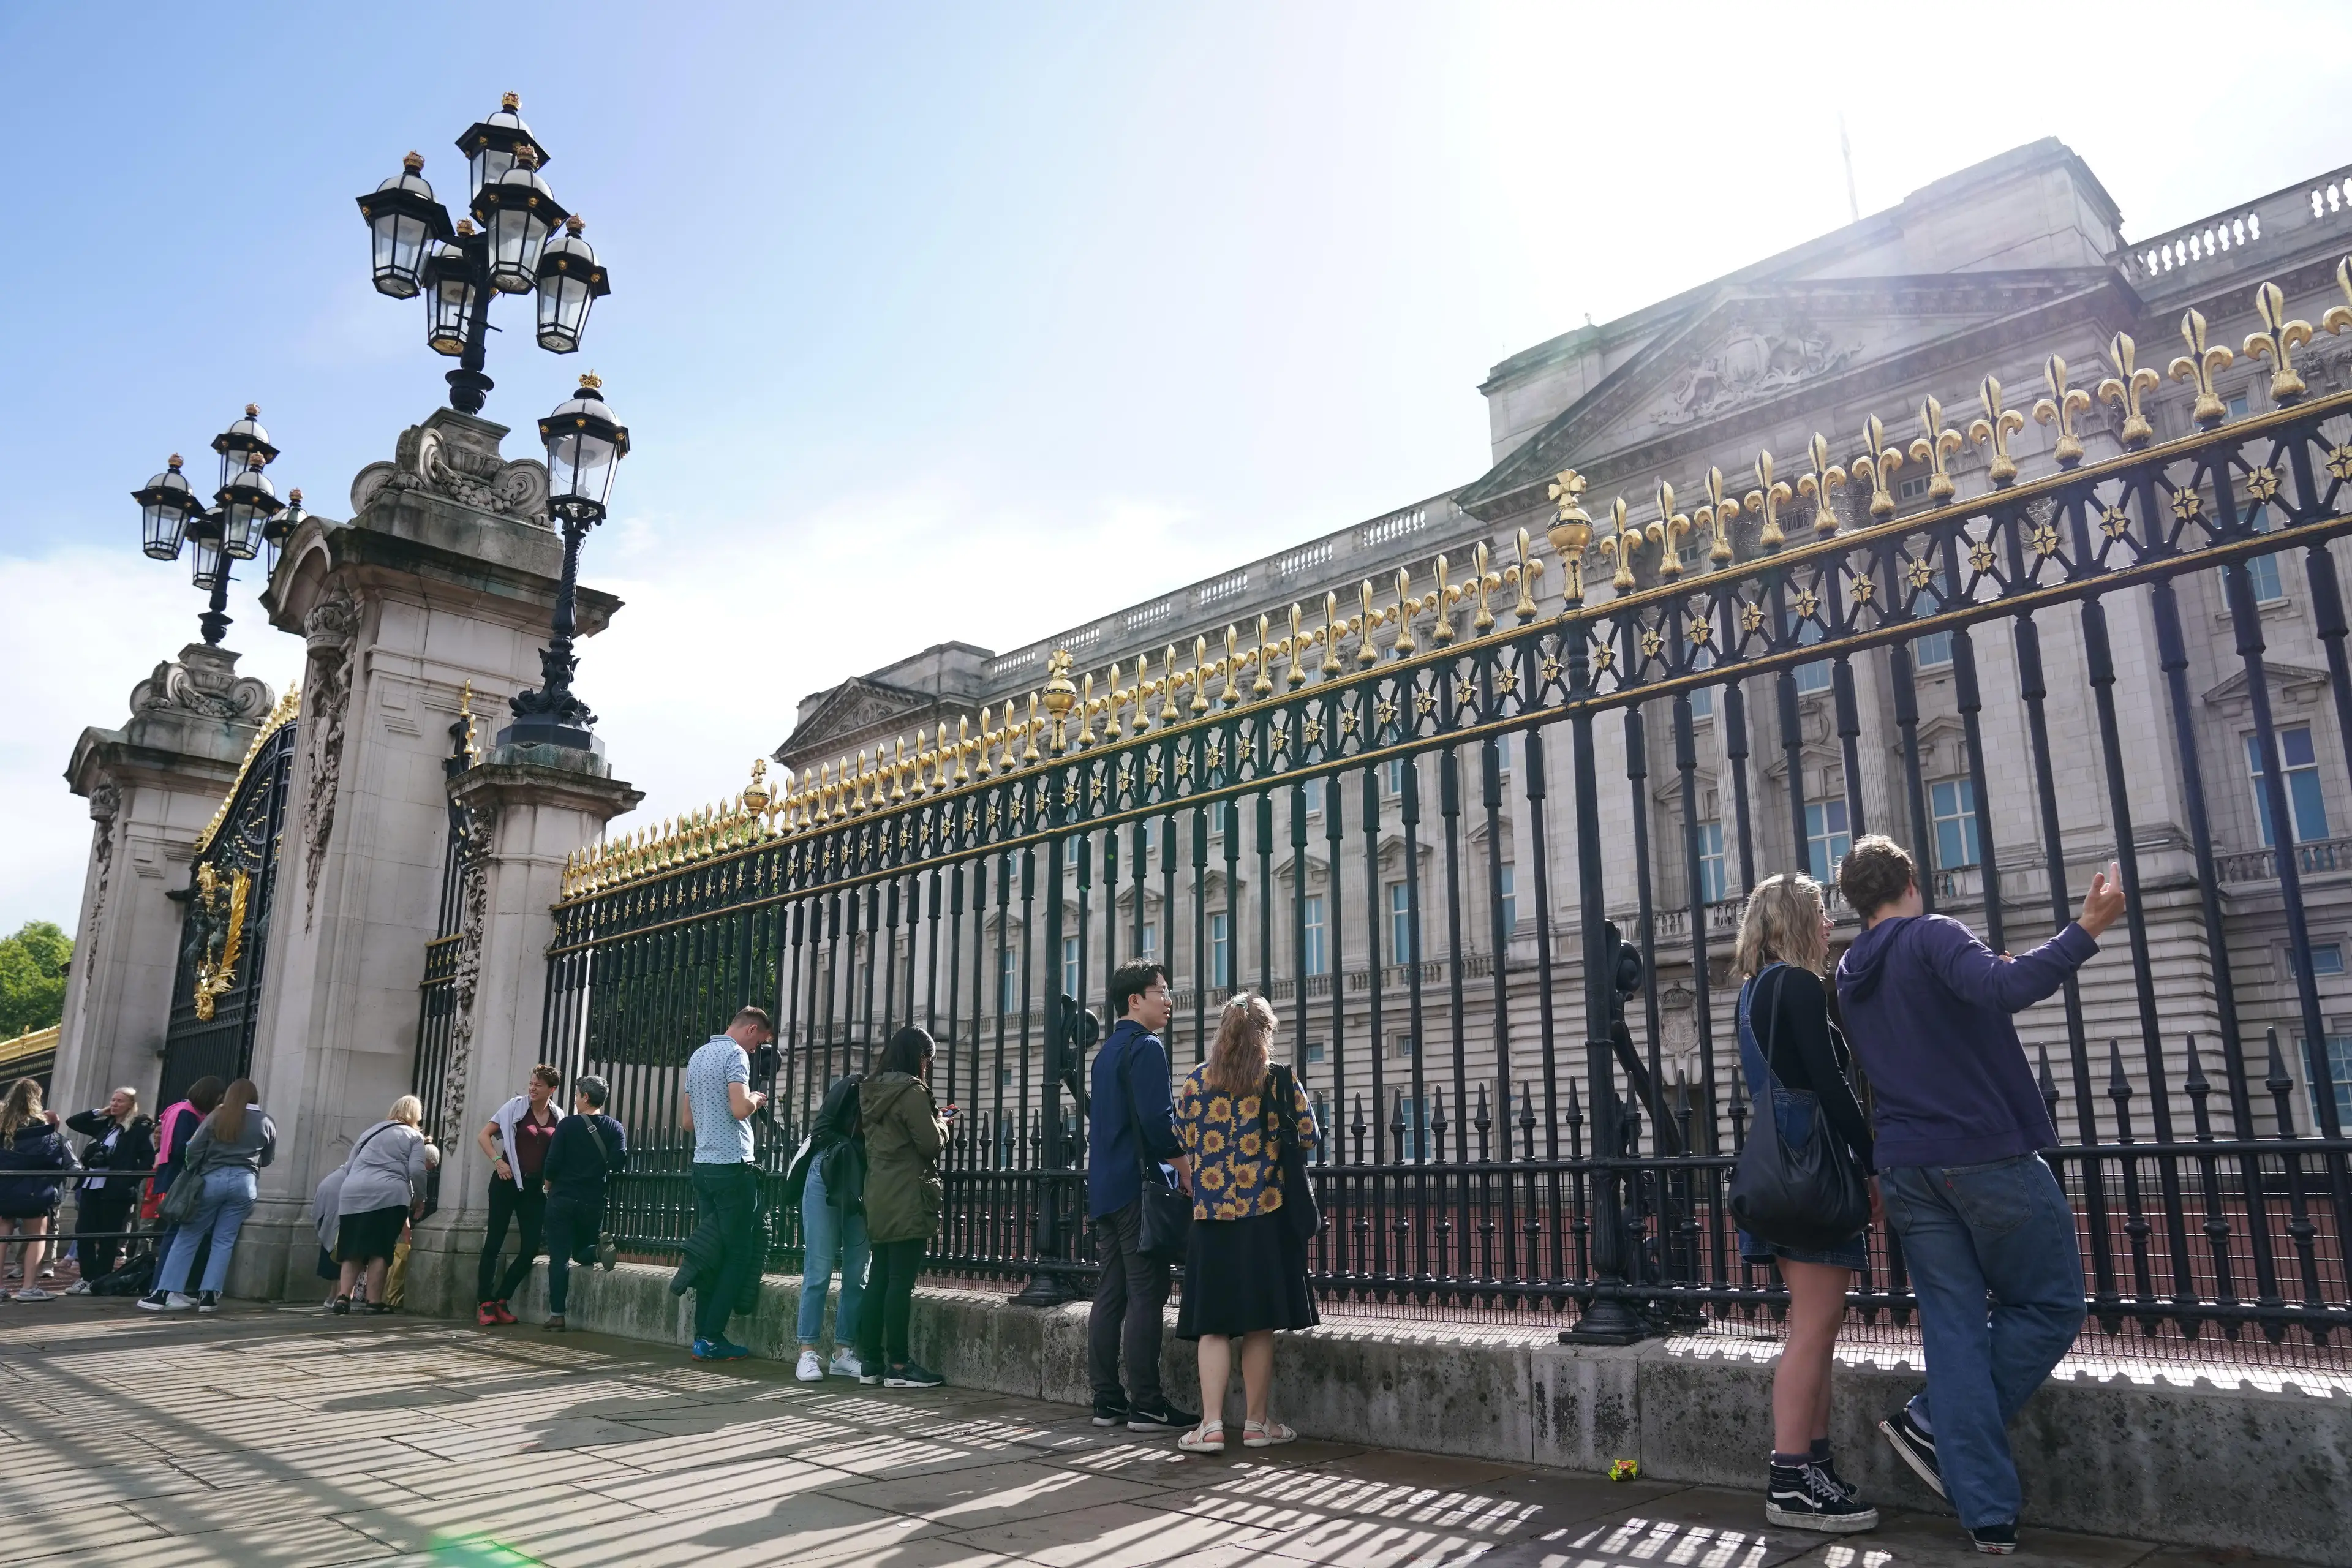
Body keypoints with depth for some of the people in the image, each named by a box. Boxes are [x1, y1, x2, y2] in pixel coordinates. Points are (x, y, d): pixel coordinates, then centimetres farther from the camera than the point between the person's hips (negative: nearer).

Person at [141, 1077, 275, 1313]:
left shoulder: (218, 1116, 5)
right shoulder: (267, 1124, 7)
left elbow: (194, 1150, 0)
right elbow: (266, 1159, 15)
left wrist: (187, 1181, 8)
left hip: (213, 1178, -1)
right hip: (245, 1182, 1)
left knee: (188, 1236, 6)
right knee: (224, 1240, 6)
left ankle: (165, 1293, 3)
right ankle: (209, 1296, 1)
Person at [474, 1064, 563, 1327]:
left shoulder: (558, 1118, 6)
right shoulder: (516, 1107, -3)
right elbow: (483, 1135, -1)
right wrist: (497, 1161, -12)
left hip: (535, 1187, 3)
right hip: (508, 1182, -3)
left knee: (530, 1248, 0)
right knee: (494, 1243, -2)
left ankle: (501, 1300, 14)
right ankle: (485, 1304, 5)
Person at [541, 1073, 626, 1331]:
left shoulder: (569, 1124, -4)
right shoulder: (616, 1128, 2)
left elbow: (553, 1162, -8)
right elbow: (619, 1160, -10)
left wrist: (549, 1185, 10)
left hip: (562, 1199, -2)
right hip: (594, 1202, 2)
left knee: (559, 1258, 2)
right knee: (582, 1253, 18)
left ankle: (557, 1314, -3)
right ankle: (600, 1248, -16)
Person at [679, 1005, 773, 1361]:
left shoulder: (698, 1056, 19)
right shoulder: (735, 1054, -9)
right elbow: (740, 1108, -22)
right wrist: (756, 1100, -2)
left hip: (702, 1165, 9)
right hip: (732, 1165, -9)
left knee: (711, 1251, 10)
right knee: (738, 1255, -3)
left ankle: (703, 1337, 10)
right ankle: (712, 1338, -4)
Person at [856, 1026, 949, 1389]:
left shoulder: (873, 1090, 14)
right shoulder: (911, 1091, -12)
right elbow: (930, 1143, -12)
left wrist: (930, 1119, 18)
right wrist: (941, 1124, 9)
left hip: (877, 1196, 9)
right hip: (907, 1199, -9)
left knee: (879, 1278, 11)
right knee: (901, 1281, -5)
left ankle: (870, 1362, 14)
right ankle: (898, 1365, -3)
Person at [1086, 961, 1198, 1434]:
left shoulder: (1107, 1051, 19)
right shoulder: (1146, 1047, -11)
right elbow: (1155, 1118, -21)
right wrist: (1186, 1169, -11)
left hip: (1105, 1190, 9)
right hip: (1139, 1187, -9)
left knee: (1111, 1294, 10)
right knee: (1146, 1297, -6)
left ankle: (1107, 1401, 13)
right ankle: (1146, 1405, -3)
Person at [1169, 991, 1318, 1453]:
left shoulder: (1194, 1082, 2)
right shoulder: (1280, 1080, -4)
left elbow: (1182, 1144, 7)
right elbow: (1308, 1138, 0)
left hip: (1211, 1215, 1)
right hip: (1266, 1215, -1)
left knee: (1213, 1324, 5)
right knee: (1259, 1324, 7)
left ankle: (1211, 1425, -1)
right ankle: (1256, 1423, 15)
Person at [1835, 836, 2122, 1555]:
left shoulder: (1849, 977, 14)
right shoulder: (1933, 936, -7)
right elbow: (2005, 988, -26)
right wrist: (2085, 930, -25)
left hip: (1909, 1168, 6)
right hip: (1990, 1156, -6)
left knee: (1955, 1329, 6)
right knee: (2050, 1305, 11)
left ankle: (1988, 1513, 5)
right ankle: (1932, 1422, 6)